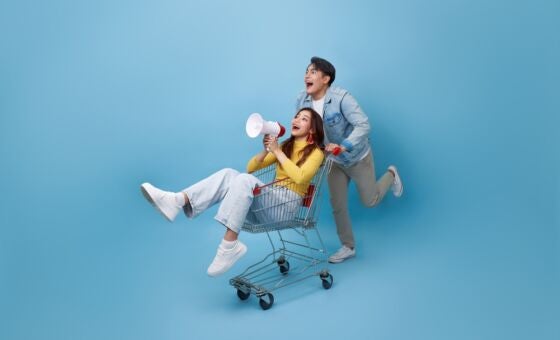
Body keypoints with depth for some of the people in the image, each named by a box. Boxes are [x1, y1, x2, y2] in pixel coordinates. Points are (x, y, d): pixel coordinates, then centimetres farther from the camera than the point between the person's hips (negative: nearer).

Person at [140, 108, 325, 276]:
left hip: (287, 203, -6)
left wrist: (277, 151, -12)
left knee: (244, 180, -33)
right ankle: (177, 201, -39)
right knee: (228, 174, -19)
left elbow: (299, 177, -16)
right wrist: (266, 150, 1)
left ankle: (229, 246, -42)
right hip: (271, 199, 6)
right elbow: (251, 167, 19)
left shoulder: (316, 152, 5)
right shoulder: (285, 146, 23)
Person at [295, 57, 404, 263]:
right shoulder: (302, 100, -15)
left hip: (357, 158, -4)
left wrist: (343, 146, -47)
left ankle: (391, 175, 43)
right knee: (337, 206, 7)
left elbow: (363, 125, -35)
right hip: (334, 161, 4)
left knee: (370, 201, 12)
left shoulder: (341, 98, -31)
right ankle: (348, 247, 27)